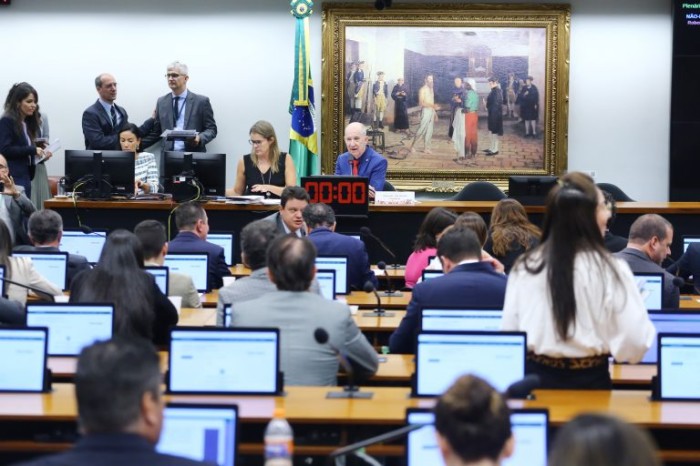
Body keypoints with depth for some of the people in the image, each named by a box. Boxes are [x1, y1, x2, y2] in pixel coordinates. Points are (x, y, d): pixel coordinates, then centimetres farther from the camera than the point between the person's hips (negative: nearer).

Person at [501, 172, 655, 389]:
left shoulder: (524, 267, -2)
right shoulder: (610, 269, -11)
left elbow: (508, 333, 3)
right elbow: (635, 342, -12)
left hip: (537, 377, 3)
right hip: (589, 380, -3)